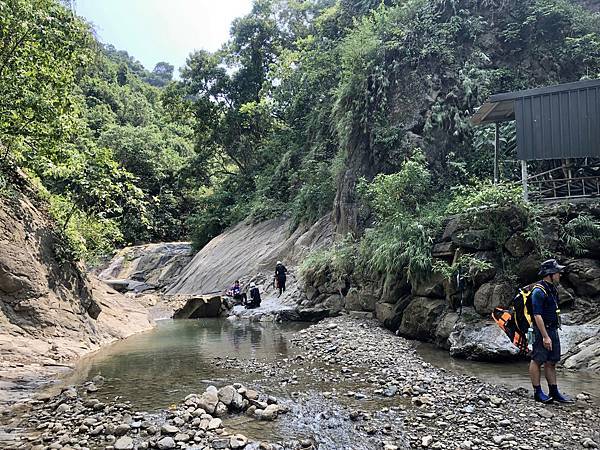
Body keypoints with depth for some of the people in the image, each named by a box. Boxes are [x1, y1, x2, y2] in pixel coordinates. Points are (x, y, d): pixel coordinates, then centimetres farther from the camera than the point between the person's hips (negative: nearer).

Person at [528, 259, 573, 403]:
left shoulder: (552, 289, 14)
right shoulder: (539, 291, -16)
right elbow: (537, 316, -21)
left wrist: (553, 333, 21)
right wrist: (545, 337, -23)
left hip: (553, 330, 9)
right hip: (542, 330, -9)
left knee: (551, 362, 13)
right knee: (537, 361, -1)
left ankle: (554, 392, 20)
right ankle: (538, 392, 5)